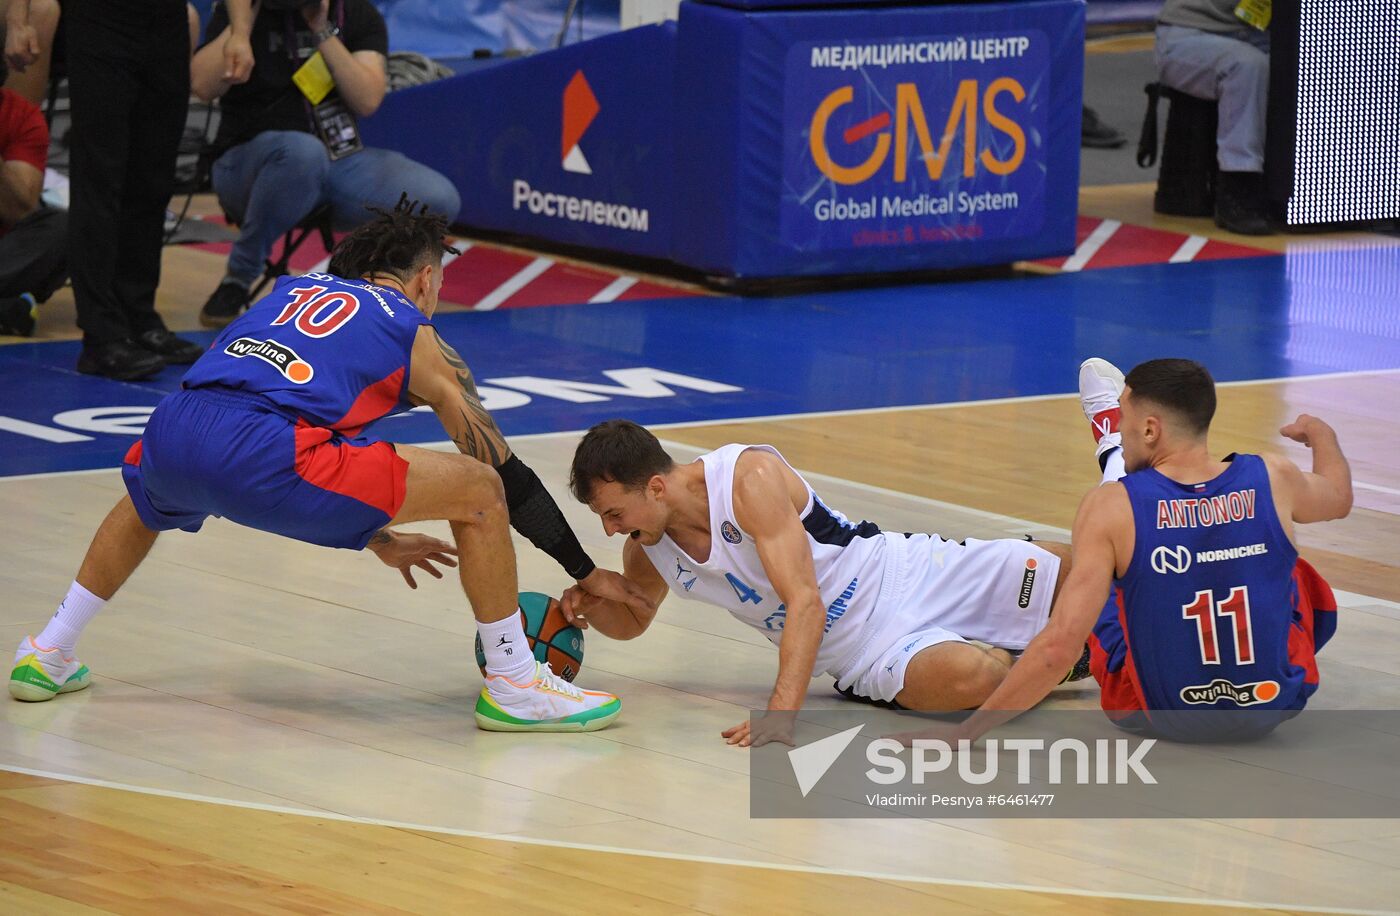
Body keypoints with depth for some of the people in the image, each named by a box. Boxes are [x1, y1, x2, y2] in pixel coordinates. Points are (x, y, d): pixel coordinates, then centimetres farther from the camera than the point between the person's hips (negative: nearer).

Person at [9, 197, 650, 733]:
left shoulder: (294, 291, 35)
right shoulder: (419, 340, 22)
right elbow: (503, 468, 23)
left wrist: (379, 540, 52)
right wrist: (586, 573, 31)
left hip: (173, 435, 6)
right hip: (260, 459, -6)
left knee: (145, 502, 44)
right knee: (480, 491, 6)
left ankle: (48, 656, 39)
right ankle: (513, 686, 12)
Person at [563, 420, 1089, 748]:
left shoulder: (749, 478, -25)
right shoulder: (647, 549, -4)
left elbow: (805, 602, -33)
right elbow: (634, 620, 20)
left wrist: (782, 712, -45)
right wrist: (593, 608, -6)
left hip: (905, 580, -4)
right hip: (870, 658, 4)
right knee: (966, 678, -28)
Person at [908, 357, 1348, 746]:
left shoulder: (1111, 508, -21)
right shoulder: (1274, 481, -13)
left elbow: (1058, 645, -27)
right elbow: (1338, 496, 15)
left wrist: (963, 732, -22)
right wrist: (1321, 434, 38)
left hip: (1160, 714, -2)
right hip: (1274, 707, 2)